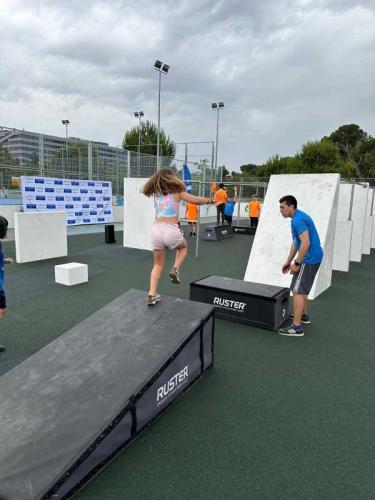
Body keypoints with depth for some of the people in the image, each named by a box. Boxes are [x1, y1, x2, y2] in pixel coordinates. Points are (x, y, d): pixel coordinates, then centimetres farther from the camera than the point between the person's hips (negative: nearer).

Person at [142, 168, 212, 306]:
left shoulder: (156, 193, 13)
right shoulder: (177, 192, 4)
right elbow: (196, 200, 12)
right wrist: (208, 200, 33)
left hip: (156, 230, 3)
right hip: (171, 230, -3)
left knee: (158, 264, 19)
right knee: (183, 247, 32)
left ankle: (152, 295, 10)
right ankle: (175, 269, 8)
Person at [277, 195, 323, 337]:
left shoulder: (298, 220, -20)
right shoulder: (298, 218, 14)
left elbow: (306, 243, -27)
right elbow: (296, 243, 19)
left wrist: (296, 263, -21)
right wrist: (288, 261, 19)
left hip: (309, 259, -11)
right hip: (313, 257, 11)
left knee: (298, 291, -9)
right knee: (302, 289, 23)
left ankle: (296, 327, -8)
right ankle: (303, 315, 36)